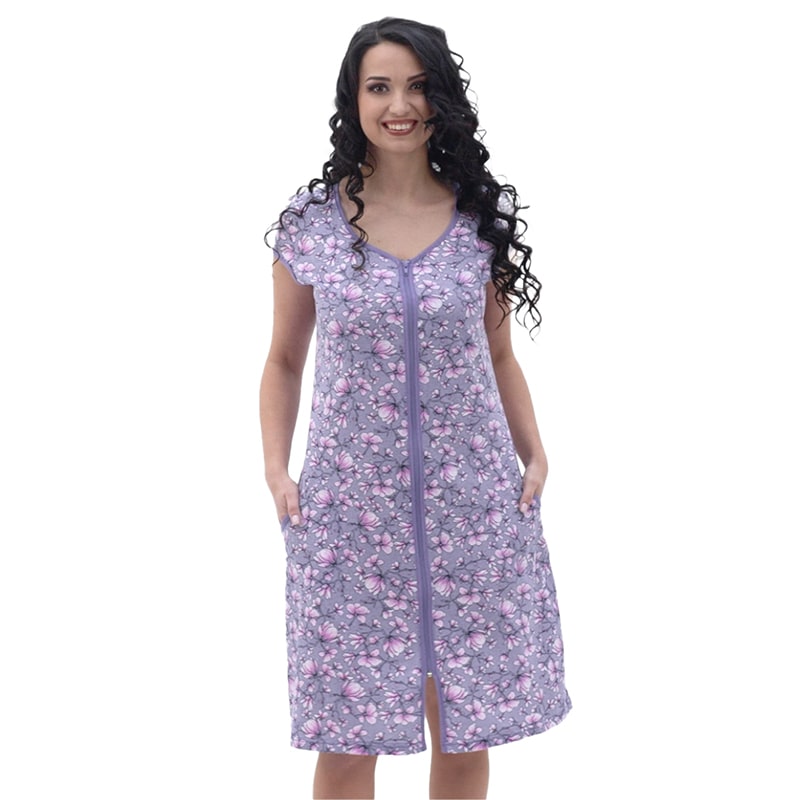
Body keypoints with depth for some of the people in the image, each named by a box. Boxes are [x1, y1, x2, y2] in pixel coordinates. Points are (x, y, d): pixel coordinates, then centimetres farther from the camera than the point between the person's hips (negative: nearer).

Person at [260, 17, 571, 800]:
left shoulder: (482, 218, 4)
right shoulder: (309, 221, 1)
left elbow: (499, 356, 12)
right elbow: (284, 361, 8)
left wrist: (534, 456, 0)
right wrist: (276, 472, -3)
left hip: (473, 503, 1)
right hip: (348, 505, -1)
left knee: (465, 731, 8)